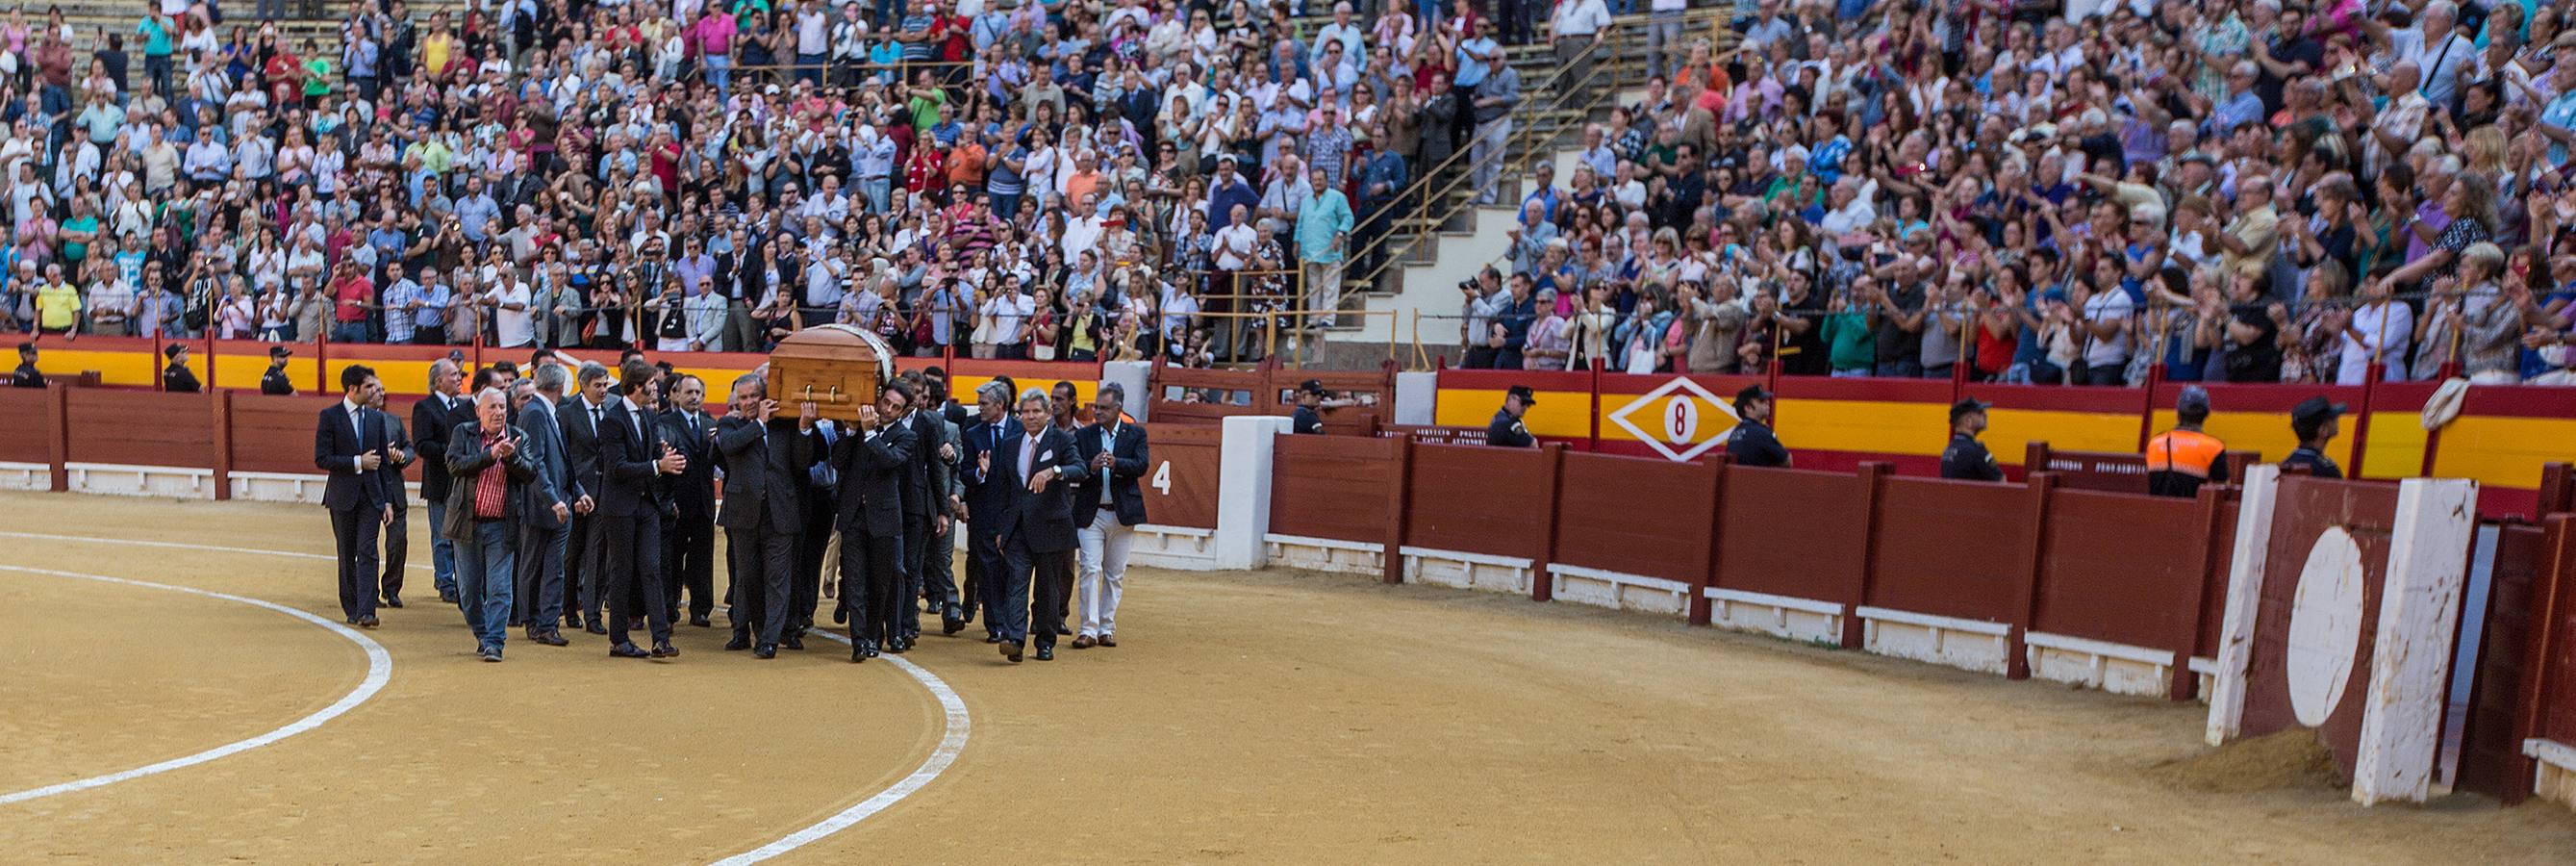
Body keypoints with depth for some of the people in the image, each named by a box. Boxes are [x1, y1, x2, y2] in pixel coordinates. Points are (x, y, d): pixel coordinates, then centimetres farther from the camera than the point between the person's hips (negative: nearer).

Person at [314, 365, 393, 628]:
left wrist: (387, 500, 8)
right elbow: (322, 459, -9)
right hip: (343, 496, -2)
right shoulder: (329, 416, -3)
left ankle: (366, 611, -13)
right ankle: (351, 609, 19)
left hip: (371, 495, 2)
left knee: (367, 552, -8)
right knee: (347, 556, 9)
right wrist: (358, 462, -14)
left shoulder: (375, 418, 9)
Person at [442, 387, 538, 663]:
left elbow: (530, 473, -6)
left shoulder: (518, 437, 5)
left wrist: (510, 456, -22)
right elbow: (454, 465, -13)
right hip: (468, 523, 1)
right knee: (468, 588, 10)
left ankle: (493, 642, -2)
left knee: (500, 588, -6)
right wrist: (491, 455, -22)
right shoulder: (463, 433, 3)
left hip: (501, 526, -1)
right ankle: (481, 634, 28)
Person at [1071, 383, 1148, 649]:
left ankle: (1107, 628, 17)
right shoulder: (1083, 435, 5)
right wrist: (1091, 466, -25)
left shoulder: (1136, 433, 4)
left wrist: (1116, 463, -28)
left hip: (1122, 513, 1)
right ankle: (1088, 629, -6)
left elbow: (1142, 465, -10)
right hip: (1090, 513, 0)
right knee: (1090, 570, -8)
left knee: (1115, 574, 7)